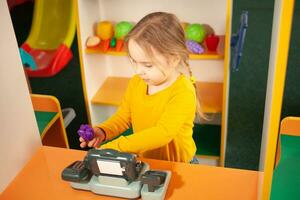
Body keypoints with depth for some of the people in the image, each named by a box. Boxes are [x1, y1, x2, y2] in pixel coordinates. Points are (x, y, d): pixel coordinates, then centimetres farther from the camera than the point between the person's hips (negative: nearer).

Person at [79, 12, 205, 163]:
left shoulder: (183, 92, -21)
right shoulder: (136, 83, -2)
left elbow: (163, 133, -30)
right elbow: (123, 117, 8)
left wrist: (113, 147, -34)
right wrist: (102, 131, -12)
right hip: (143, 161, 3)